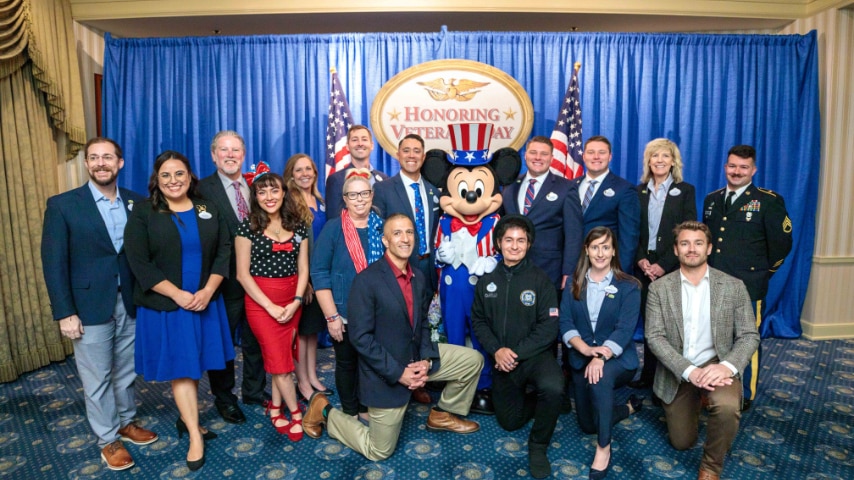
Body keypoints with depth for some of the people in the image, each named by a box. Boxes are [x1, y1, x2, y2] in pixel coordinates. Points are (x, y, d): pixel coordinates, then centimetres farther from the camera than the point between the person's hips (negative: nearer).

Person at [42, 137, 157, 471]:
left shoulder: (137, 203, 2)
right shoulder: (62, 205, -6)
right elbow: (54, 263, -8)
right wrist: (65, 313, -11)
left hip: (131, 304, 3)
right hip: (90, 307, -3)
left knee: (127, 372, 17)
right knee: (97, 380, 9)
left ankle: (127, 423, 37)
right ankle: (108, 440, 25)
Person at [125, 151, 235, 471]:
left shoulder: (209, 210, 3)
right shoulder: (143, 213, -5)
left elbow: (224, 251, 1)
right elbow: (139, 263, -11)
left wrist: (207, 291, -12)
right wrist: (178, 295, -17)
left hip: (205, 302, 3)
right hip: (165, 306, -3)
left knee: (194, 366, 13)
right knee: (181, 368, 3)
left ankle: (186, 419, 33)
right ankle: (195, 436, 13)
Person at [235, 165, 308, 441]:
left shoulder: (297, 225, 4)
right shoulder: (248, 227, -6)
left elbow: (303, 268, 4)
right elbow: (242, 274, -7)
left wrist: (296, 301, -9)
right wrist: (271, 306, -12)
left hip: (292, 300, 3)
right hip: (261, 301, -3)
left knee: (280, 356, 10)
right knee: (279, 359, 1)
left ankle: (276, 409, 28)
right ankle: (296, 413, 16)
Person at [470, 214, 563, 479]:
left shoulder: (540, 279, -9)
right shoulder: (487, 280, 0)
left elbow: (549, 327, -13)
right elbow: (479, 321, 2)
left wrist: (517, 353, -20)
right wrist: (496, 350, -14)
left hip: (535, 354, -3)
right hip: (502, 360, 4)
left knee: (553, 388, -35)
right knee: (510, 422, 11)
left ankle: (538, 446, -8)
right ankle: (531, 398, 44)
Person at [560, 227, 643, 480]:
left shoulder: (628, 286, -6)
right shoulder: (574, 284, 2)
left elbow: (625, 329, -17)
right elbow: (565, 323, -6)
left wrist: (601, 358, -33)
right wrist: (586, 349, -25)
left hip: (618, 360, -4)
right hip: (582, 360, 4)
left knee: (600, 376, -39)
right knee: (588, 424, 12)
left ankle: (603, 448, -24)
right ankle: (629, 407, 41)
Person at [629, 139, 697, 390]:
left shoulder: (685, 190, 2)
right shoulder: (638, 191, 9)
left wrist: (663, 265, -13)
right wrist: (641, 259, -9)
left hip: (672, 267, -2)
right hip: (644, 266, 2)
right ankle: (649, 375, 16)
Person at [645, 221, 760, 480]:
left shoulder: (733, 286, -4)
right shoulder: (659, 288, -6)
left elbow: (749, 336, -6)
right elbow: (654, 337, -12)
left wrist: (727, 366, -26)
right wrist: (689, 371, -25)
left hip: (715, 365, -1)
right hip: (677, 371, 1)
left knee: (727, 407, -34)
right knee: (682, 443, 9)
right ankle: (694, 402, 43)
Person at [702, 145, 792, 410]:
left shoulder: (769, 201, -5)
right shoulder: (712, 199, 11)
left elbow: (781, 244, -4)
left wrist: (760, 274, 2)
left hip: (747, 288, -4)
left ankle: (744, 396, 22)